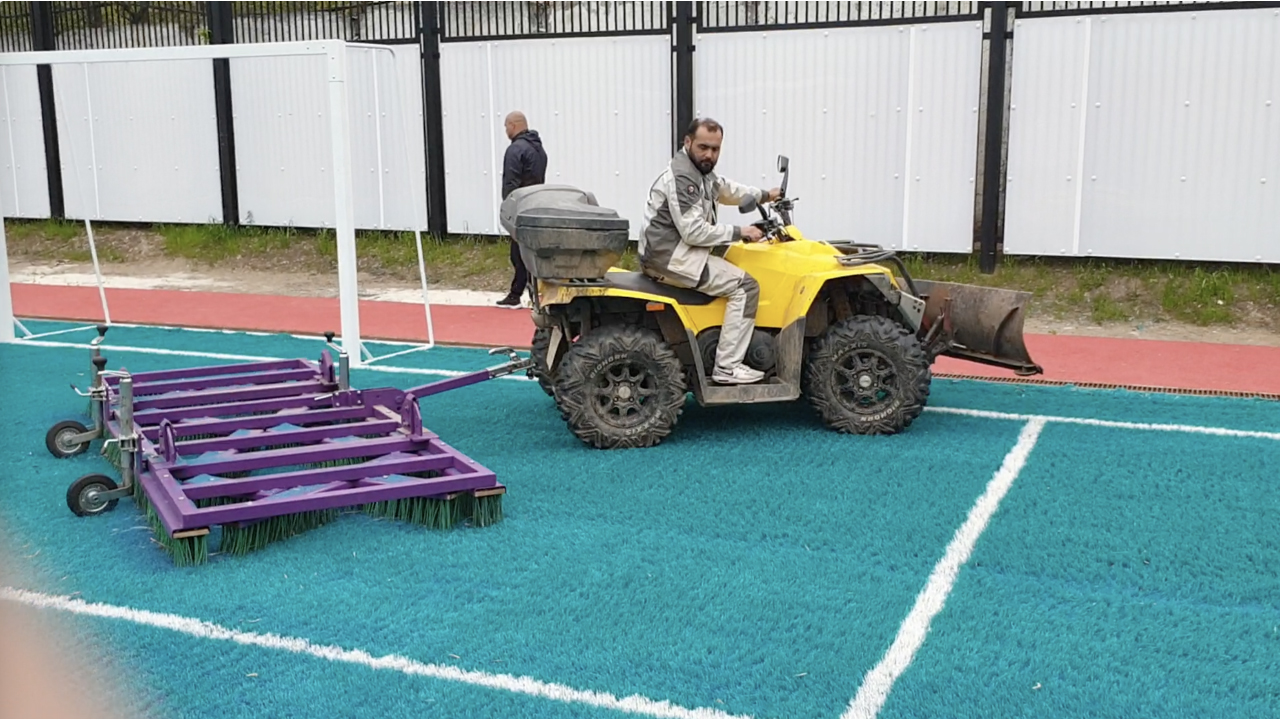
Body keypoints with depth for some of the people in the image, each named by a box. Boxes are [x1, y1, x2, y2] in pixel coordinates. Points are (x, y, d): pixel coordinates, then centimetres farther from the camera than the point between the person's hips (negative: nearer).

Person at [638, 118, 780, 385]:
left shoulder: (700, 171, 12)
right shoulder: (681, 176, -19)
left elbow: (726, 189, 32)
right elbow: (694, 232, -24)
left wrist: (765, 196, 33)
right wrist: (739, 232, -16)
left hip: (676, 251, 11)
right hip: (670, 256, -11)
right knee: (745, 286, -11)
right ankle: (727, 367, -12)